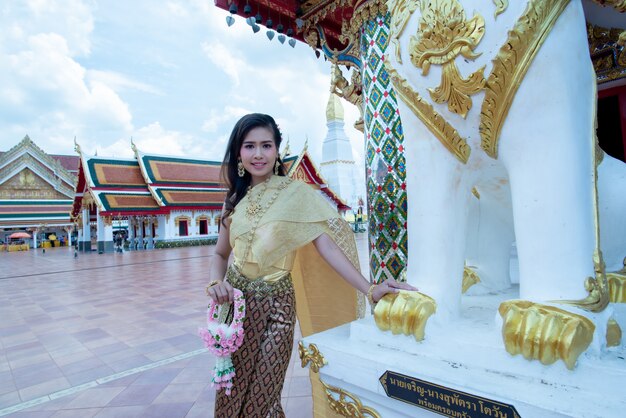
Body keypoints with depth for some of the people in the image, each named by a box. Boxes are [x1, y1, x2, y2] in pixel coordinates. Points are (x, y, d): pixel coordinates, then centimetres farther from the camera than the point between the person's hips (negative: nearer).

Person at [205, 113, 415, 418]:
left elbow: (326, 245, -13)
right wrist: (215, 282, -9)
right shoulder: (235, 199, 6)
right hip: (235, 304, 4)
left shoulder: (295, 192, -7)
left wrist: (369, 289, -22)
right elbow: (220, 253, 12)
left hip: (274, 307, -4)